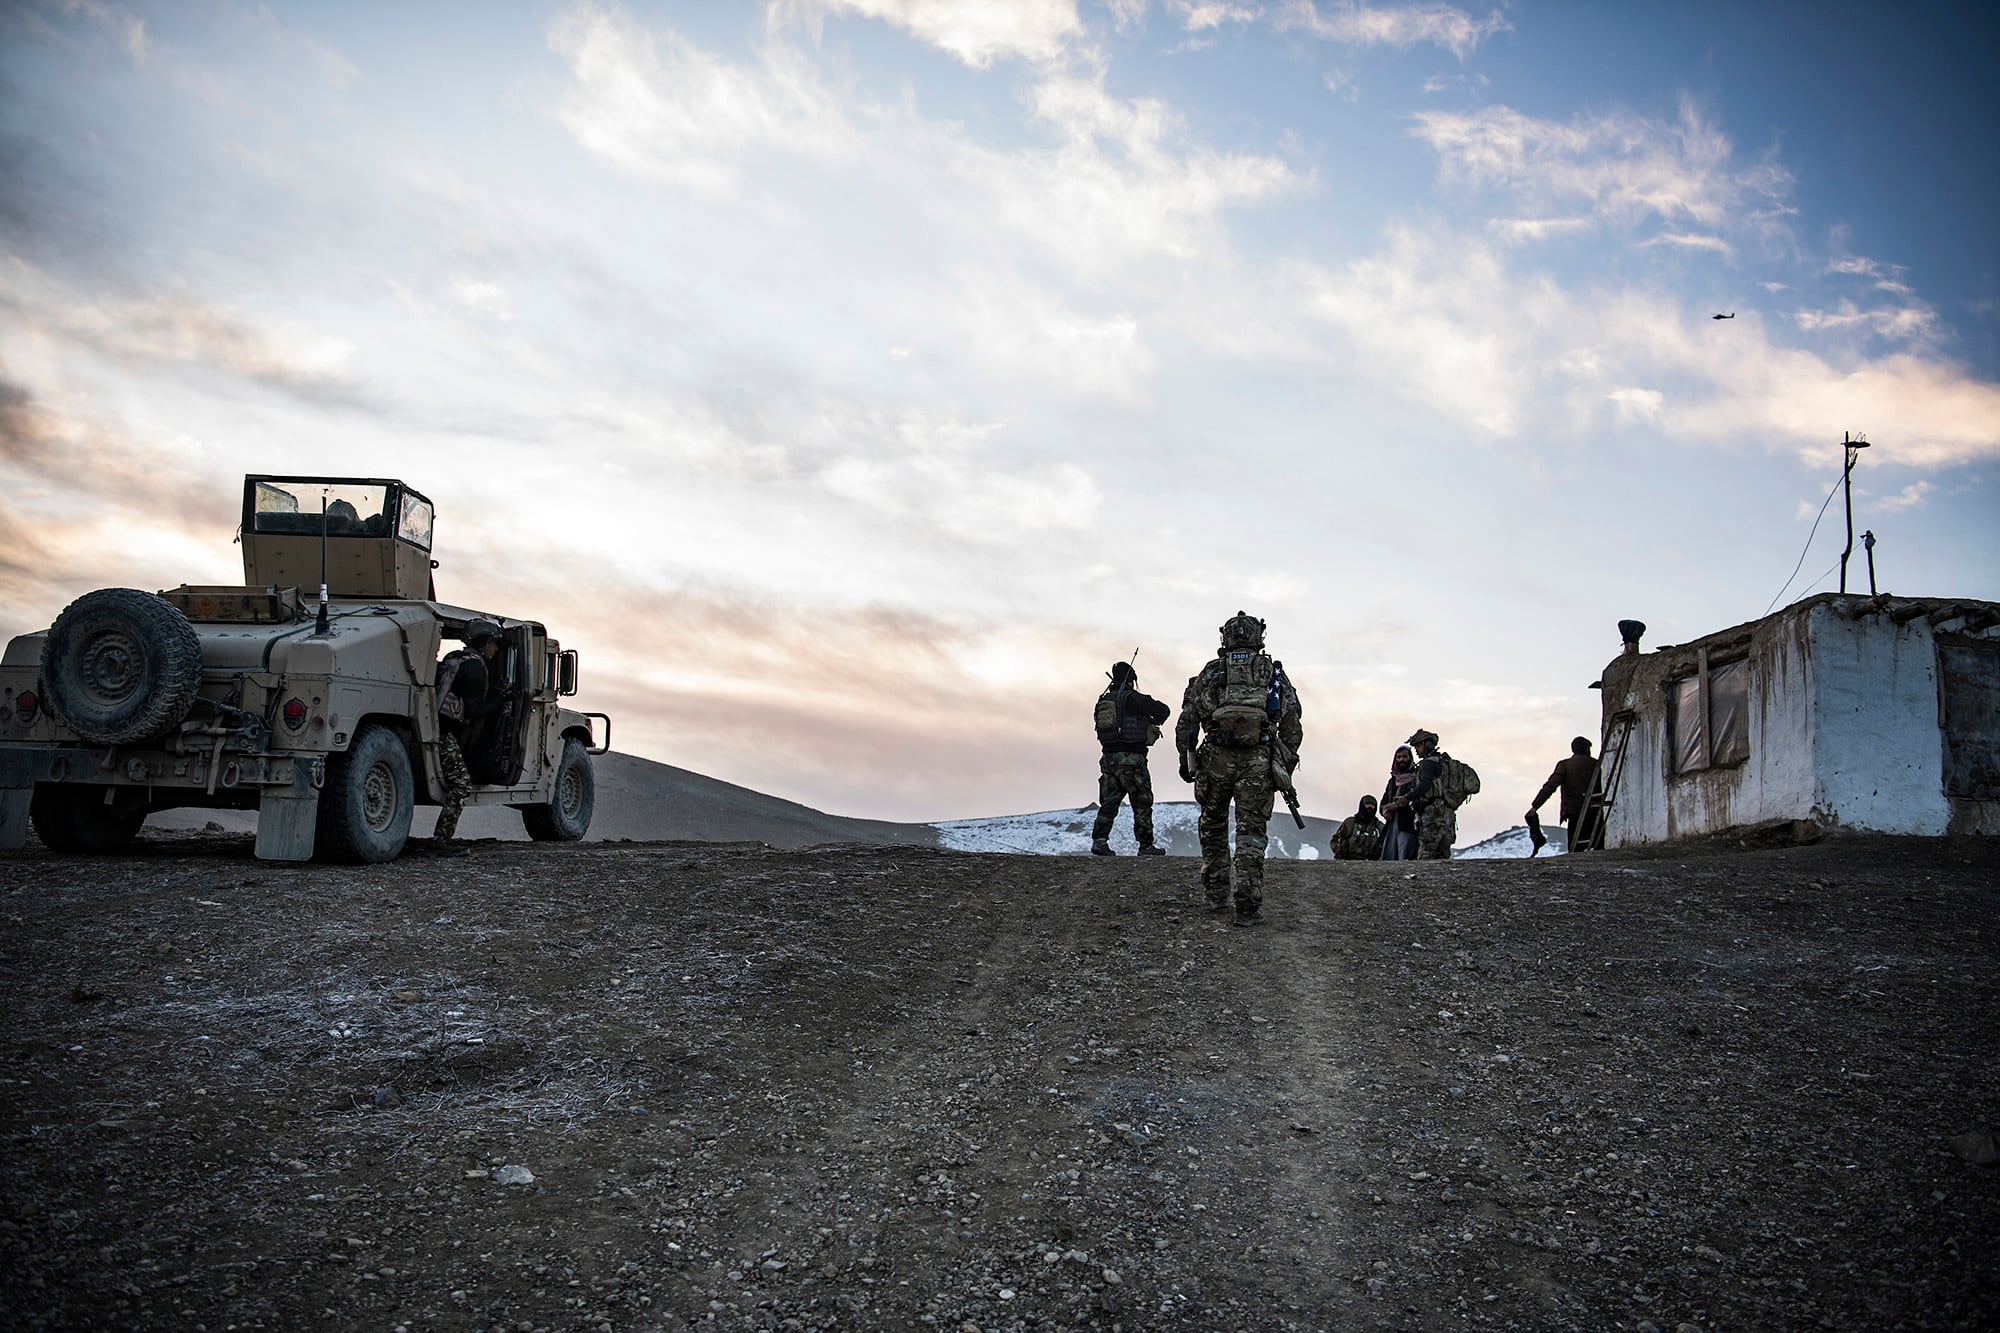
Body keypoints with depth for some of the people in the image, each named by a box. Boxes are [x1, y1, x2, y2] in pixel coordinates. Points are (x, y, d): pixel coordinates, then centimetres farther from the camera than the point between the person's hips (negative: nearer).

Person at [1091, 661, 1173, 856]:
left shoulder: (1103, 701, 11)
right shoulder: (1132, 698, -10)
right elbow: (1163, 710, -9)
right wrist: (1154, 721, 14)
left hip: (1109, 758, 6)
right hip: (1131, 758, -6)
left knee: (1108, 803, 9)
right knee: (1142, 803, 3)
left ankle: (1099, 840, 0)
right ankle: (1146, 846, 6)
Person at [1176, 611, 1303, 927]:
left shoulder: (1210, 673, 9)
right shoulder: (1275, 675, 11)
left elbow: (1186, 722, 6)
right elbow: (1292, 729, 10)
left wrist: (1185, 760, 14)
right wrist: (1286, 770, 16)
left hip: (1216, 758, 0)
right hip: (1259, 761, 0)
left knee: (1213, 826, 18)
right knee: (1251, 833, 2)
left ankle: (1216, 895, 21)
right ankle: (1248, 907, -4)